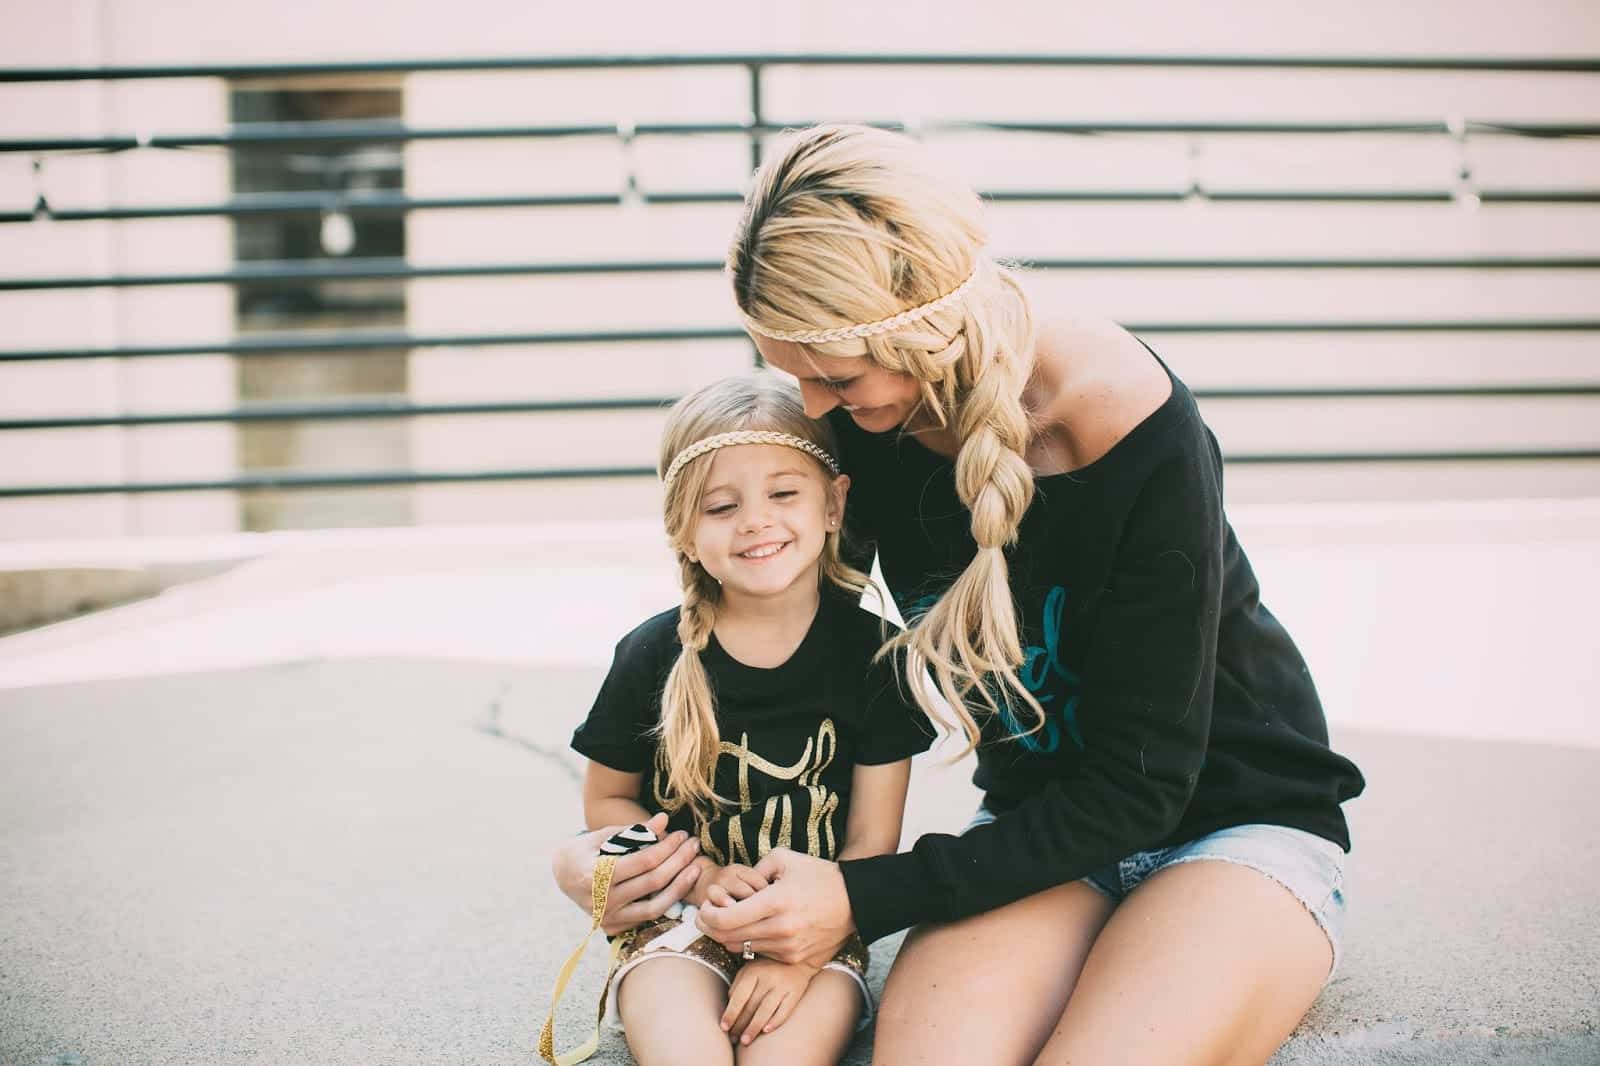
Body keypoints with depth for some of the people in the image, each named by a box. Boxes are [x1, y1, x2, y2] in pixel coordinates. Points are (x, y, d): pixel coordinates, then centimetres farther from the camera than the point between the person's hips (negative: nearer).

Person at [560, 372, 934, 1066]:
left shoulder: (872, 654, -6)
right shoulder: (653, 656, -5)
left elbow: (872, 840, -3)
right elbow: (605, 802, 7)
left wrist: (801, 951, -15)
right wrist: (699, 875, -9)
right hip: (679, 917, 0)